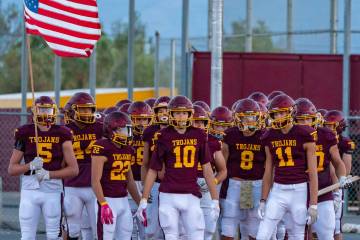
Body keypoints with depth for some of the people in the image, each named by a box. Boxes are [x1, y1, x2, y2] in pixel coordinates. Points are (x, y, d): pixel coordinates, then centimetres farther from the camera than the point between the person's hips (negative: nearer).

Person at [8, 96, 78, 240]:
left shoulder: (62, 134, 2)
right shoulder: (25, 133, 3)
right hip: (30, 189, 0)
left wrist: (49, 174, -12)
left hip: (53, 190, 0)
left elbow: (73, 169, 0)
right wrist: (30, 166, -15)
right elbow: (12, 169, 4)